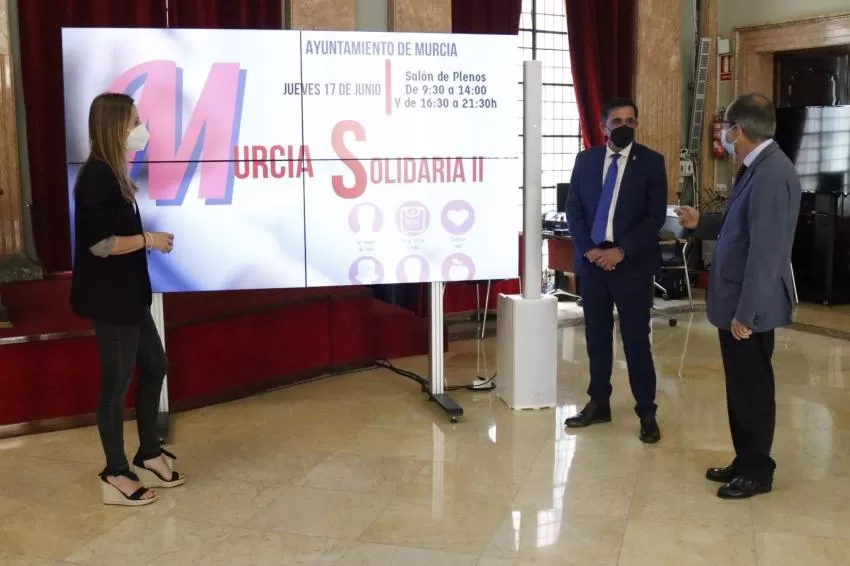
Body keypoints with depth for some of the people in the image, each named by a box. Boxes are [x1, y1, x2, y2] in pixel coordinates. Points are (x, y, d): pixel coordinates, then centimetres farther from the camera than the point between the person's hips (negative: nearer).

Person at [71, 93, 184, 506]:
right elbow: (100, 243, -23)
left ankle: (149, 456, 30)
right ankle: (115, 475, 14)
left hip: (128, 294, 10)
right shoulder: (97, 177, -19)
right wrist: (149, 240, -13)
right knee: (117, 381, 0)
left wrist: (149, 236, 0)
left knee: (153, 366, 17)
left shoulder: (111, 173, 11)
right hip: (109, 297, -10)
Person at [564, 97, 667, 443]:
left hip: (632, 263, -3)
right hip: (591, 260, 3)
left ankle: (647, 413, 10)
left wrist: (621, 250, -15)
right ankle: (598, 405, 22)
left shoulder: (651, 162, -1)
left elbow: (656, 216, -7)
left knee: (636, 340, 0)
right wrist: (588, 249, -8)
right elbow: (573, 209, 6)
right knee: (597, 337, 11)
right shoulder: (585, 160, 8)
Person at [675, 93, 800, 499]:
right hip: (736, 299, 10)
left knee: (753, 387, 4)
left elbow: (766, 249, -25)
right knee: (740, 386, 17)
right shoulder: (756, 168, 9)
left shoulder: (773, 174, -22)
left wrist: (746, 312, -24)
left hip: (750, 305, -9)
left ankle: (758, 471, 19)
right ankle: (744, 462, 30)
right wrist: (701, 223, 20)